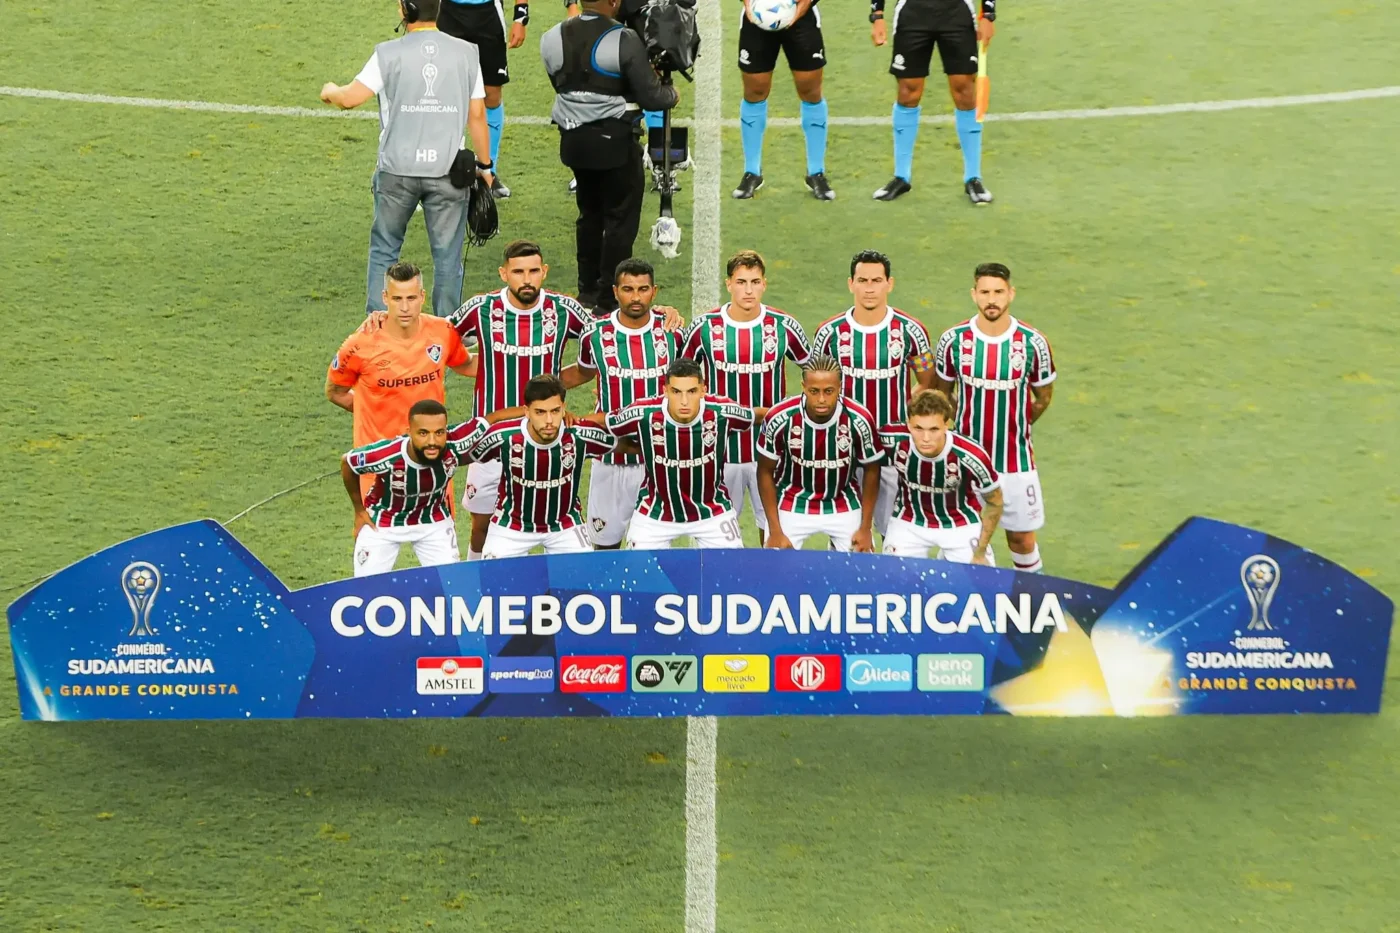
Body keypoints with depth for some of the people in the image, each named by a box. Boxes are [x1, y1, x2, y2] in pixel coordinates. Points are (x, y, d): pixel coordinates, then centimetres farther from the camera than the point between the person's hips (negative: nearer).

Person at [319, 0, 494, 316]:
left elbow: (350, 97, -7)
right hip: (448, 171, 1)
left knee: (384, 249, 14)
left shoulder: (389, 54, -5)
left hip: (398, 171, -1)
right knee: (447, 255, 8)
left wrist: (330, 91, 16)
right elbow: (477, 115, 5)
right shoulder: (465, 53, 2)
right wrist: (484, 165, 14)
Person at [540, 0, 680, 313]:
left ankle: (587, 289, 29)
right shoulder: (624, 40, -18)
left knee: (589, 213, 21)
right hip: (614, 140, -6)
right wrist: (671, 94, 6)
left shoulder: (552, 39, -2)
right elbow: (651, 97, -15)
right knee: (621, 218, 6)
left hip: (573, 138, 6)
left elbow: (561, 85, 7)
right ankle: (608, 297, 8)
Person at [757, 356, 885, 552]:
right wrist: (775, 531, -7)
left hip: (845, 507, 1)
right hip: (792, 507, -1)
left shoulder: (859, 419, -21)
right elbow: (766, 473, -7)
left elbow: (871, 471, -3)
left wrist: (865, 528, -2)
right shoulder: (780, 418, -22)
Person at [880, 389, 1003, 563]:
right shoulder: (893, 439, -29)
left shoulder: (971, 456, -33)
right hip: (908, 523, 1)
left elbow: (994, 502, -13)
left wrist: (980, 553, -8)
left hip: (961, 525, -1)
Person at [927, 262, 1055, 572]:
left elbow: (1043, 397, 7)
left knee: (1021, 536, 7)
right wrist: (955, 430, 9)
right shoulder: (953, 340, -7)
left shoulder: (1033, 343, -9)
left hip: (1015, 460, 0)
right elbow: (940, 394, 8)